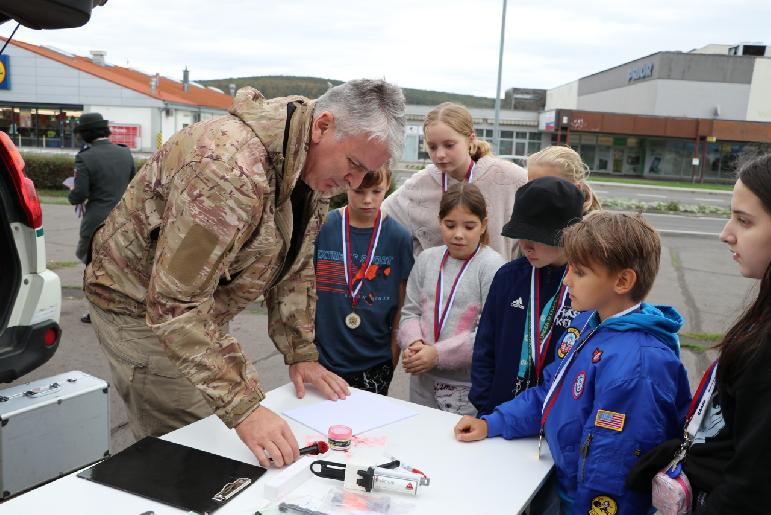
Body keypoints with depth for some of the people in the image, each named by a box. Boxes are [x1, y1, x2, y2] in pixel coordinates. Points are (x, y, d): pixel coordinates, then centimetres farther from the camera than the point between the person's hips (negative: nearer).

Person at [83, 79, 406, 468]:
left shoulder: (314, 162, -5)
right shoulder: (233, 169, -35)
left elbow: (295, 265, 5)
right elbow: (175, 303, -35)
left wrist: (301, 354, 1)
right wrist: (242, 408, -37)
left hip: (197, 305, 8)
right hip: (141, 306, -8)